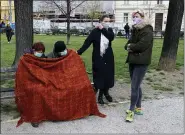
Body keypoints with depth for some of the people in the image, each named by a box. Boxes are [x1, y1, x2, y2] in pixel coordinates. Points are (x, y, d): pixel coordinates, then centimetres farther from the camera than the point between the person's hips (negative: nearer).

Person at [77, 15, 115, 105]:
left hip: (108, 58, 4)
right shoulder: (95, 31, -8)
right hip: (98, 58, -4)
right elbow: (87, 42, -15)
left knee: (108, 75, 9)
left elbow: (112, 37, -16)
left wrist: (103, 29, -16)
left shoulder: (109, 30, 5)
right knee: (99, 76, 0)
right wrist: (79, 52, -25)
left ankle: (106, 92, 29)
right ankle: (100, 94, 14)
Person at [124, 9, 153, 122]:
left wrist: (130, 47, -8)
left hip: (141, 62, -9)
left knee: (134, 87, -7)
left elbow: (142, 45, -23)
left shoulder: (147, 31, -12)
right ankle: (138, 108, 26)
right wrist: (128, 46, -9)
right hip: (133, 61, 9)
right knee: (137, 86, 15)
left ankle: (131, 111, 3)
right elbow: (129, 42, 14)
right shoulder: (135, 30, 15)